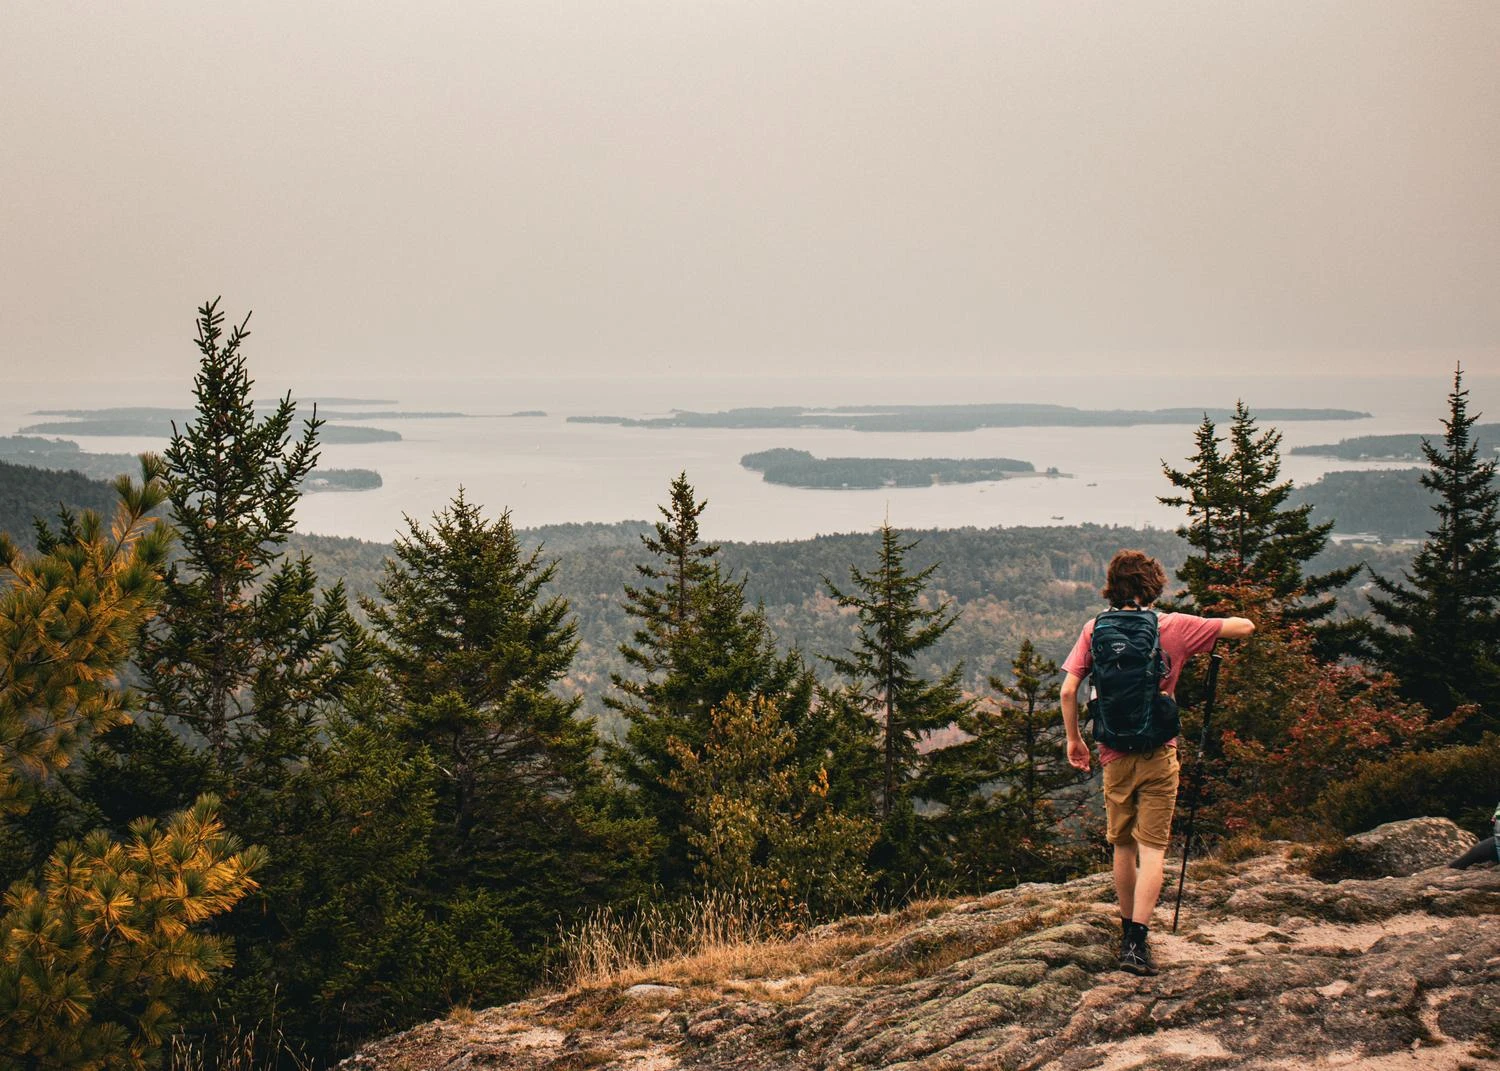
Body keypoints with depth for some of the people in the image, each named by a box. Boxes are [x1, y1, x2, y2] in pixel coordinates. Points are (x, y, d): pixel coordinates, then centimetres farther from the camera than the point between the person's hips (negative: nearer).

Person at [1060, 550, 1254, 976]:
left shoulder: (1095, 629, 0)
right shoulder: (1174, 627, -4)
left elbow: (1068, 690, -4)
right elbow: (1245, 627, 1)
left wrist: (1074, 739, 9)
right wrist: (1217, 629, 23)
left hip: (1114, 755, 3)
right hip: (1158, 753, -2)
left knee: (1123, 846, 16)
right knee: (1152, 848, -3)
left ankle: (1128, 933, 28)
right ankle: (1137, 942, -13)